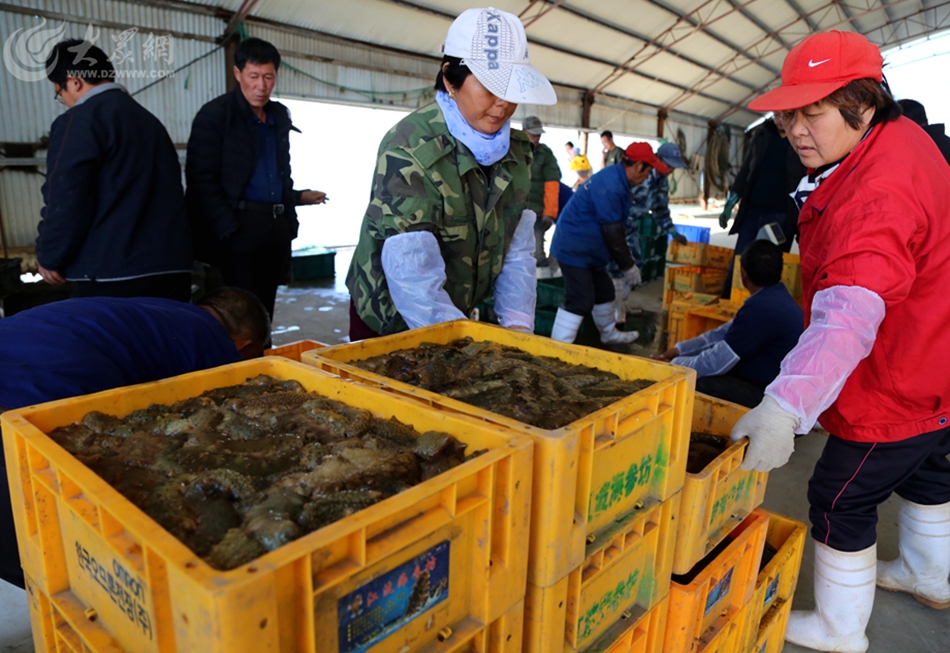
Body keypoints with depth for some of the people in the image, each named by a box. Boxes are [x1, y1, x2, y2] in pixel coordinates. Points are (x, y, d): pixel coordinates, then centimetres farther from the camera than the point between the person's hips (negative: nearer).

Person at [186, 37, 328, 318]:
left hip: (277, 227, 6)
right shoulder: (215, 114, -3)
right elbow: (201, 179, -9)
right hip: (238, 228, -6)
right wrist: (228, 229, -16)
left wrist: (300, 196, 12)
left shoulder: (279, 116, 17)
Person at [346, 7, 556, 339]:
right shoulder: (408, 150, -25)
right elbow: (415, 285, -31)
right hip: (389, 323, -6)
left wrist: (519, 328, -17)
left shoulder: (517, 150, -5)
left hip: (460, 318, 6)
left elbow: (518, 252, -4)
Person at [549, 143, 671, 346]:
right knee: (580, 302, -12)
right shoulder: (610, 188, -25)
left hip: (587, 249, 11)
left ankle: (609, 333, 42)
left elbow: (615, 227, 16)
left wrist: (627, 259, 18)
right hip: (574, 249, -11)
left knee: (604, 290, 21)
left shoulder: (616, 178, 7)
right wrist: (628, 266, -13)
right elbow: (612, 232, -22)